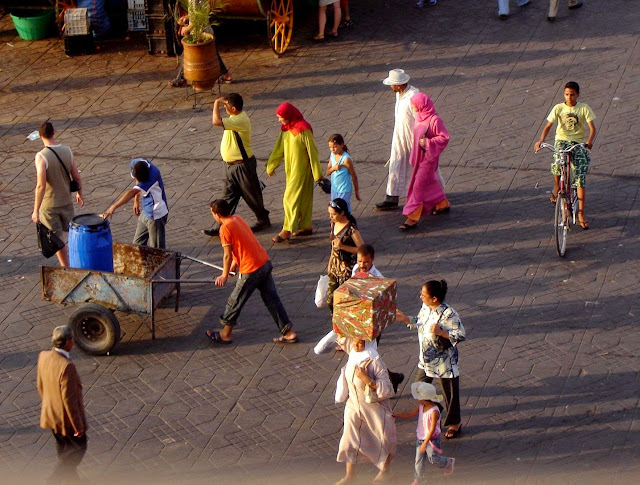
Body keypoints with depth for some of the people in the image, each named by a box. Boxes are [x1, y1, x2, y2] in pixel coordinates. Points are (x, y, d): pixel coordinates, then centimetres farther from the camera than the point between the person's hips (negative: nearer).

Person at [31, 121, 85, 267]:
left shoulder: (41, 156, -21)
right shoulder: (67, 151, -6)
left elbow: (41, 186, -24)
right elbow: (77, 177, 1)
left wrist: (36, 210, -18)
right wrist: (80, 194, 19)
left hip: (49, 205, -4)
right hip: (66, 201, 4)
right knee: (71, 231, 25)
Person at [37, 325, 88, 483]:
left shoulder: (43, 356, -9)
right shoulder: (66, 366, -33)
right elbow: (69, 399, -27)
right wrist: (78, 425, -17)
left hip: (50, 414, 8)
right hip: (67, 417, -8)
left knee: (63, 448, 26)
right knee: (78, 448, 14)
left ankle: (70, 477, 45)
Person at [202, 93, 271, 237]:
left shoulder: (240, 120, -29)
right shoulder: (237, 116, 2)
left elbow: (217, 121, -39)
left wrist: (216, 104, -29)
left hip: (242, 165, -9)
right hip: (231, 165, 9)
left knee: (252, 195, 9)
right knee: (228, 197, 11)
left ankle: (263, 220, 28)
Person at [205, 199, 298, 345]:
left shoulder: (225, 228, -15)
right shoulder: (237, 219, 11)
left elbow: (227, 255, -11)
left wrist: (224, 276, 1)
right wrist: (235, 262, 32)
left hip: (251, 270, -8)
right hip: (266, 263, 8)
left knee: (235, 302, 9)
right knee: (272, 299, 14)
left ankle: (225, 334, 24)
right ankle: (289, 333, 15)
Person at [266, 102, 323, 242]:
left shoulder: (303, 129, -19)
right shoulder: (286, 129, 5)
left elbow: (312, 151, -16)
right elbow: (279, 149, 16)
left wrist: (317, 173, -14)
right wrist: (271, 166, 22)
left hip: (301, 169, -7)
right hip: (290, 168, 7)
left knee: (291, 198, -7)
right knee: (303, 198, 14)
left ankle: (287, 230, -4)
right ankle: (306, 226, 23)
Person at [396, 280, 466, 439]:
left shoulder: (448, 314, -29)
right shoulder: (425, 307, -6)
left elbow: (461, 335, -25)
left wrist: (440, 332, -34)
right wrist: (405, 319, 1)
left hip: (445, 361, -8)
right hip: (426, 359, 8)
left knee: (450, 391, 10)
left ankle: (455, 423, 30)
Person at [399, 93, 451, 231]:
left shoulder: (434, 120, -24)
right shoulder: (419, 116, 1)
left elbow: (444, 137, -19)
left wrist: (427, 143, -26)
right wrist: (414, 156, 16)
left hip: (428, 157, -9)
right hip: (420, 156, 9)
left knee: (418, 185, -6)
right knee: (430, 182, 23)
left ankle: (412, 217, -1)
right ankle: (442, 204, 43)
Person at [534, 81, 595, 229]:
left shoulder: (584, 108, -1)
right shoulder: (558, 108, 2)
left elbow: (592, 127, -8)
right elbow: (548, 126, -2)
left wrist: (590, 141, -29)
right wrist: (541, 140, -21)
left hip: (579, 143, 0)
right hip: (562, 141, 0)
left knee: (581, 180, -10)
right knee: (557, 163, -33)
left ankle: (581, 214, -5)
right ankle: (557, 185, 2)